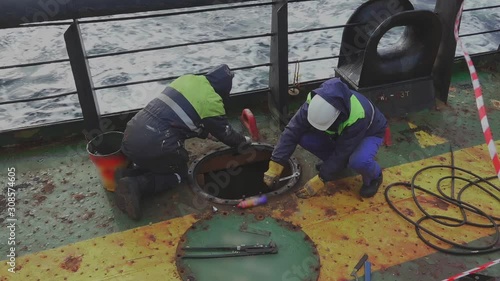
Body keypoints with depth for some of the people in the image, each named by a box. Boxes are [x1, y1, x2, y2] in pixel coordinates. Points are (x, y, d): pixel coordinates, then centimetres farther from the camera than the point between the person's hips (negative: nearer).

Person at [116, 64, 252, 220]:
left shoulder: (187, 79, 15)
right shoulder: (212, 102, -5)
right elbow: (225, 133, 11)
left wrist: (207, 133, 39)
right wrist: (243, 141, 31)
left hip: (131, 134, 7)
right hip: (154, 145, -7)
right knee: (179, 172, 19)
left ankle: (128, 174, 8)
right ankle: (137, 185, -4)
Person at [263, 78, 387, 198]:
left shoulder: (357, 116, -43)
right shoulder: (314, 102, -31)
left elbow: (342, 152, -33)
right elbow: (292, 131, -27)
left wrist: (320, 180, -30)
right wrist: (275, 165, -30)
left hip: (369, 133, -4)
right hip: (340, 132, 5)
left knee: (358, 161, -38)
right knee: (304, 137, -21)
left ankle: (374, 176, -1)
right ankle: (333, 163, 5)